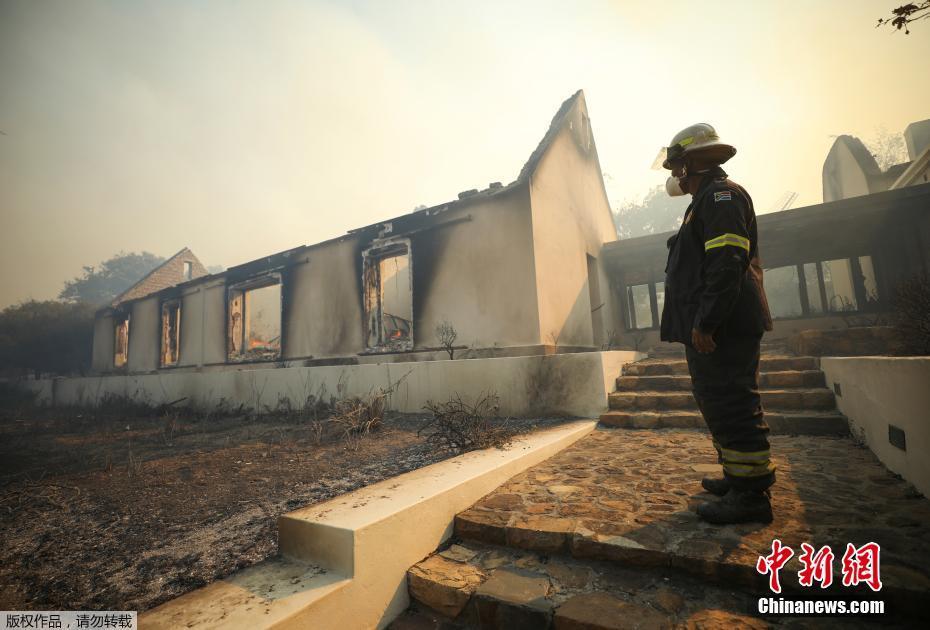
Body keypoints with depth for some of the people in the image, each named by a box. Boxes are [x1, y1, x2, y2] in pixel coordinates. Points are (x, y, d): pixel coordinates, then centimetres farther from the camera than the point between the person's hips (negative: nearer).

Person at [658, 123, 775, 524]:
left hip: (721, 329, -11)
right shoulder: (709, 199, 24)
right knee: (720, 404, 17)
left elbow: (727, 263, -21)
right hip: (714, 329, 11)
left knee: (732, 407, -6)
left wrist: (705, 323, -24)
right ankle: (740, 477, 29)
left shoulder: (721, 194, -8)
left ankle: (751, 496, 4)